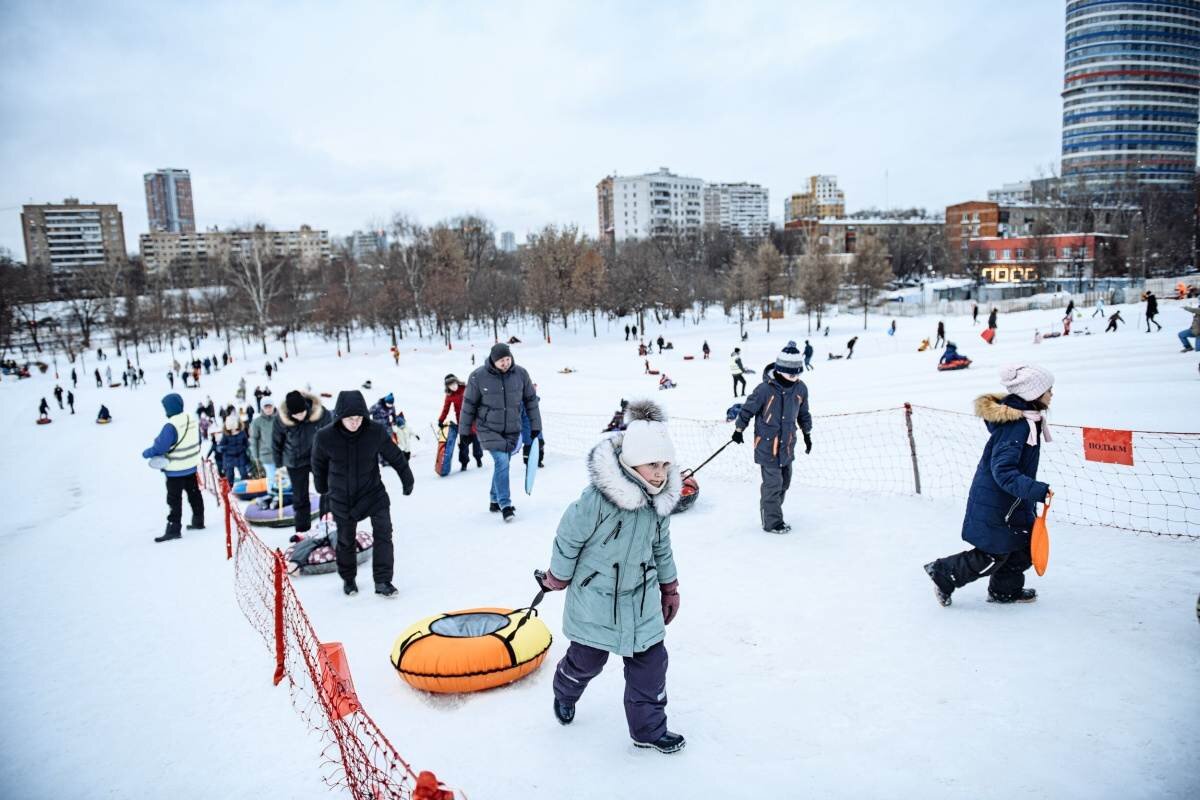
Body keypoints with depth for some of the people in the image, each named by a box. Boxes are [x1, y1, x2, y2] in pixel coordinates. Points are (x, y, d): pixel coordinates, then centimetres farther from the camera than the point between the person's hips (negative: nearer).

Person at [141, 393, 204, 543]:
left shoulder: (171, 426, -26)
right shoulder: (192, 421, 0)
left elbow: (159, 447, -22)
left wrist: (146, 453, -4)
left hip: (175, 471, -8)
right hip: (191, 466, 8)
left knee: (174, 500, -1)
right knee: (194, 494, 18)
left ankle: (174, 529, 2)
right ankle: (198, 521, 28)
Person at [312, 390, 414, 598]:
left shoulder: (376, 431, -20)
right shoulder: (325, 437, -19)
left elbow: (395, 456, -4)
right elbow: (319, 464, 2)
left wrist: (407, 479, 7)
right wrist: (322, 486, 18)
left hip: (373, 491, 0)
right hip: (342, 497, 1)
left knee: (383, 531, -15)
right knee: (346, 540, 15)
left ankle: (383, 581, -5)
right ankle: (348, 579, 39)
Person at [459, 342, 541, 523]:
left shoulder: (520, 374, -6)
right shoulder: (478, 377, -13)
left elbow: (531, 400, 4)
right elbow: (469, 404, -2)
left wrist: (535, 425, 5)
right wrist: (465, 431, 3)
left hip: (512, 430, 3)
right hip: (488, 429, -3)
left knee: (502, 464, 13)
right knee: (501, 461, -17)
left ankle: (495, 501, 30)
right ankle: (505, 505, -12)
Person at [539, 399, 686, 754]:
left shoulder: (659, 500, -6)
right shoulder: (598, 498, -28)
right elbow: (568, 537, -15)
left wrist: (670, 588, 16)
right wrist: (557, 579, -2)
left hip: (642, 599, 5)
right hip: (594, 597, -5)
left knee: (651, 661, 7)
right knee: (587, 659, 14)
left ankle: (649, 729, 27)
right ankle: (565, 692, 49)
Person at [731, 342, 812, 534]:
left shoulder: (800, 388, -1)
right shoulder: (765, 388, -19)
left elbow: (803, 413, 15)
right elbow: (748, 408, -7)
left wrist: (807, 434, 23)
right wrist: (738, 429, 1)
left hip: (787, 445, 6)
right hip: (767, 445, -6)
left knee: (784, 482, 15)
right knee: (773, 484, -4)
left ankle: (771, 511, 33)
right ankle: (772, 522, 9)